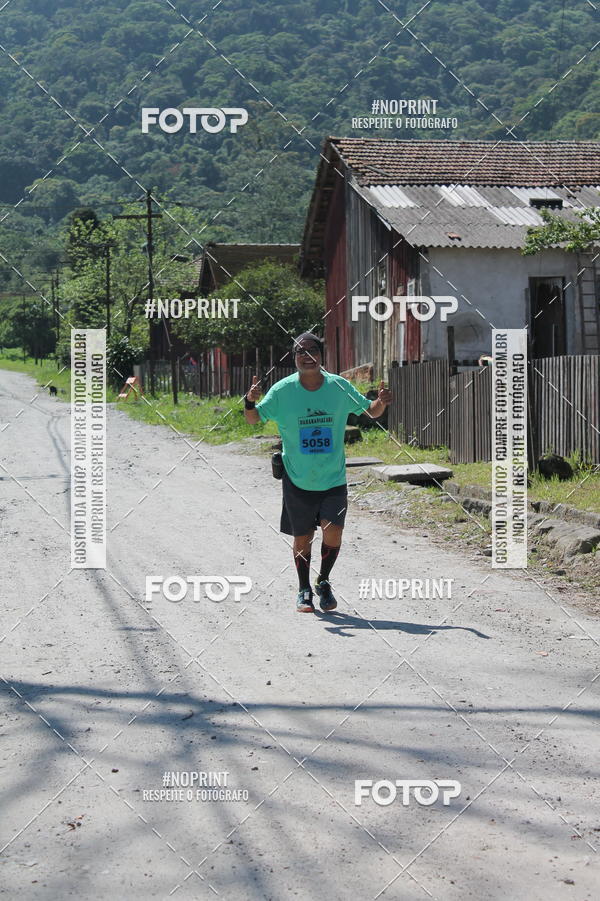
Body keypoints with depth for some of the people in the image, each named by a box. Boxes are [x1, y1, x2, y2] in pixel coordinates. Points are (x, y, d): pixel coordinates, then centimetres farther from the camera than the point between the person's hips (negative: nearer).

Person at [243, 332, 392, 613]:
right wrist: (250, 403, -21)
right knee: (302, 538, 7)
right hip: (297, 480, 0)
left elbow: (370, 411, 9)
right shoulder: (282, 391, -7)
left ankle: (323, 582, 15)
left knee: (333, 532, -12)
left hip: (333, 478, 0)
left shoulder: (339, 386, -3)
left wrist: (381, 402, -13)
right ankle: (304, 589, 30)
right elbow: (254, 419, 1)